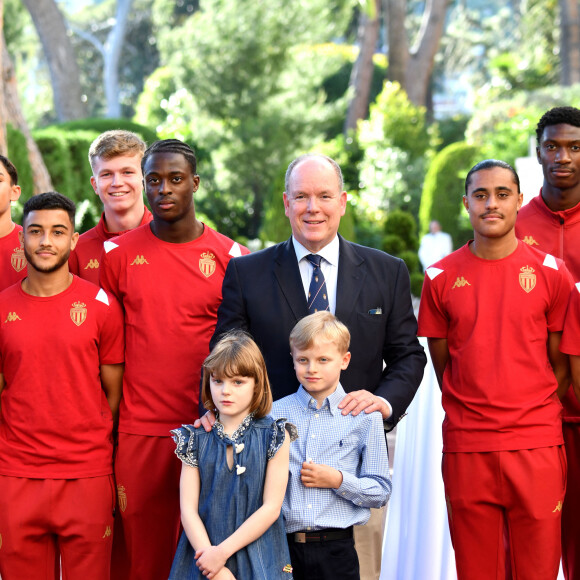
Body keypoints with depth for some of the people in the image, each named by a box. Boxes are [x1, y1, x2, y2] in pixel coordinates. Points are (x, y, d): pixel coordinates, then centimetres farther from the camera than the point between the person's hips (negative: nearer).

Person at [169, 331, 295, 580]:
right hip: (202, 557, 1)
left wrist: (223, 551, -15)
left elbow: (271, 507, -8)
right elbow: (188, 508, -4)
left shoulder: (274, 436, -3)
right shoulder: (196, 439, 1)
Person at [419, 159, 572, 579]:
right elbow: (442, 364, 11)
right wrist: (473, 413, 9)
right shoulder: (441, 278, 4)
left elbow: (560, 363, 9)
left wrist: (536, 416, 6)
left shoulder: (551, 272, 2)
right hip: (466, 448, 1)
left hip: (537, 446, 0)